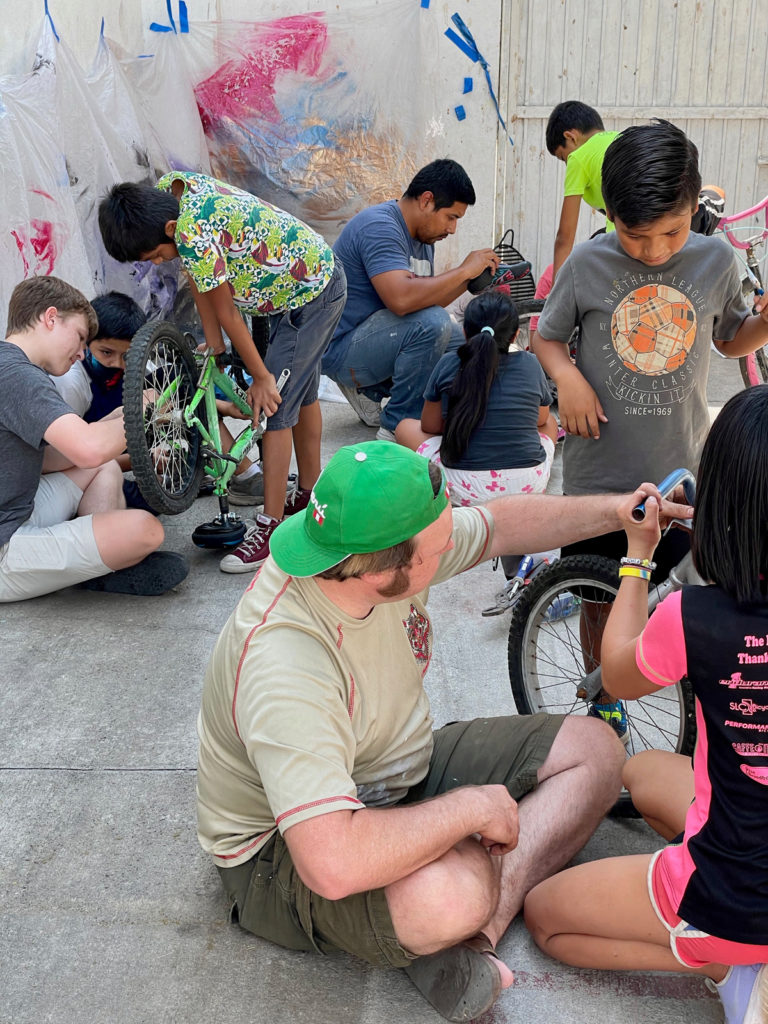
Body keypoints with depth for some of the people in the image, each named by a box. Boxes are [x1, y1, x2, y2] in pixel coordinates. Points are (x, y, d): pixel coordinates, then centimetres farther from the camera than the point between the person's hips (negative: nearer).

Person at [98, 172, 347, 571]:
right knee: (300, 391, 20)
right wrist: (214, 348, 3)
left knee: (274, 406, -9)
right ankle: (310, 493, 36)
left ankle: (271, 527, -2)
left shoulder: (193, 236, -33)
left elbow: (226, 313, -23)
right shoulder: (168, 192, -5)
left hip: (310, 296, -10)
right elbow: (198, 280, 1)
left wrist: (260, 376, -13)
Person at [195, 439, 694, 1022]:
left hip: (405, 767, 9)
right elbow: (332, 866, -44)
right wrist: (471, 808, -31)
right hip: (286, 849, -8)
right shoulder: (284, 668, -38)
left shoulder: (378, 546, -15)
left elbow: (499, 525, 6)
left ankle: (478, 931, -11)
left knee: (593, 749, 2)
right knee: (455, 888, -41)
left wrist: (615, 511, 2)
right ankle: (458, 928, -3)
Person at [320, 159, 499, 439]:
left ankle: (370, 390, 12)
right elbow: (401, 299, -35)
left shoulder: (423, 236, 11)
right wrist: (464, 270, -25)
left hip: (371, 338, 10)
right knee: (432, 323, -29)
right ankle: (398, 426, -16)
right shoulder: (379, 227, -20)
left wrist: (468, 281, -4)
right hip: (339, 349, -10)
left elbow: (425, 299, 11)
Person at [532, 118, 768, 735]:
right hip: (599, 471, -1)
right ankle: (604, 702, 38)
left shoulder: (716, 261, -3)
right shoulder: (588, 264, -8)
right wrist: (566, 376, -16)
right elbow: (548, 336, 5)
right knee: (600, 602, 13)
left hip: (683, 473, 1)